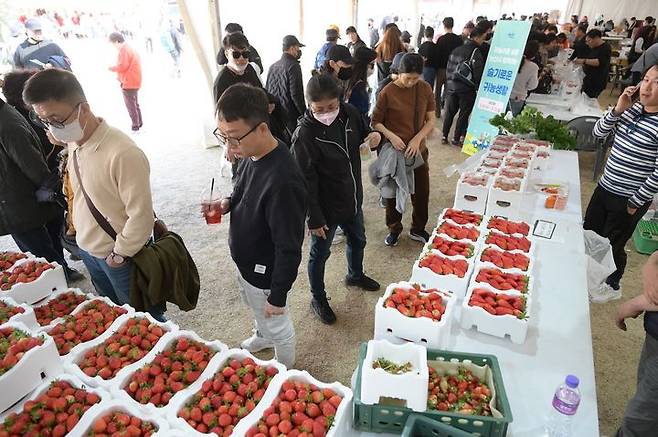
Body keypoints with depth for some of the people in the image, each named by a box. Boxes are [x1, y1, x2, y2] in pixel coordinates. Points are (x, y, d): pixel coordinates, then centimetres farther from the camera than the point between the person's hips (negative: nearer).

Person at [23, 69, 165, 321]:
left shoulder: (123, 153, -30)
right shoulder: (72, 143, -3)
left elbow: (141, 216, -26)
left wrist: (119, 254, -15)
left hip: (119, 255, -8)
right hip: (87, 249, 8)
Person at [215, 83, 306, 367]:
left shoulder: (283, 182, -37)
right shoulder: (252, 154, -10)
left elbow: (289, 248, -29)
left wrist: (278, 296, -19)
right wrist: (227, 204, -10)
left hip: (265, 273, -8)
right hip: (245, 259, 8)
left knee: (277, 326, 19)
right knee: (255, 309, 34)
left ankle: (285, 370, 48)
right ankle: (263, 337, 64)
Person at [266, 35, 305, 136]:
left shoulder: (273, 66, 10)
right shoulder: (293, 66, -12)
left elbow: (267, 91, 14)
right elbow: (296, 94, -18)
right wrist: (305, 113, -11)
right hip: (291, 115, -8)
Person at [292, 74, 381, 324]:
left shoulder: (349, 113, -10)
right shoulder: (305, 134, -26)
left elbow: (363, 134, 11)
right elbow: (306, 181, -22)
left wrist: (374, 137, -13)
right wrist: (314, 219, -19)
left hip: (352, 198, 7)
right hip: (325, 207, -6)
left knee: (357, 240, 28)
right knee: (320, 254, 13)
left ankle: (355, 275, 57)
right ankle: (318, 299, 36)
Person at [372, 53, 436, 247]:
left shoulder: (425, 89, -3)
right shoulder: (388, 92, -13)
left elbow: (430, 120, 0)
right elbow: (376, 122, -7)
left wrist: (417, 139, -16)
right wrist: (391, 136, -23)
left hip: (418, 151, 3)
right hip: (394, 151, -3)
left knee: (421, 192, 13)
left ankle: (418, 229, 35)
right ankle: (394, 229, 33)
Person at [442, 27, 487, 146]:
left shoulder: (455, 50, 12)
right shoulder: (476, 52, -11)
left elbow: (448, 69, 16)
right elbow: (478, 74, -15)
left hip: (451, 86, 6)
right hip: (466, 89, -6)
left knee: (449, 113, 12)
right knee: (464, 114, 4)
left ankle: (445, 136, 15)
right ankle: (456, 139, 7)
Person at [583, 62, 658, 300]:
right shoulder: (634, 109, 0)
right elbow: (599, 132, 0)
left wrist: (635, 203, -12)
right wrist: (618, 109, -15)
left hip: (628, 200, -6)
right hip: (605, 188, 6)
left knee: (612, 244, 11)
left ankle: (612, 285, 37)